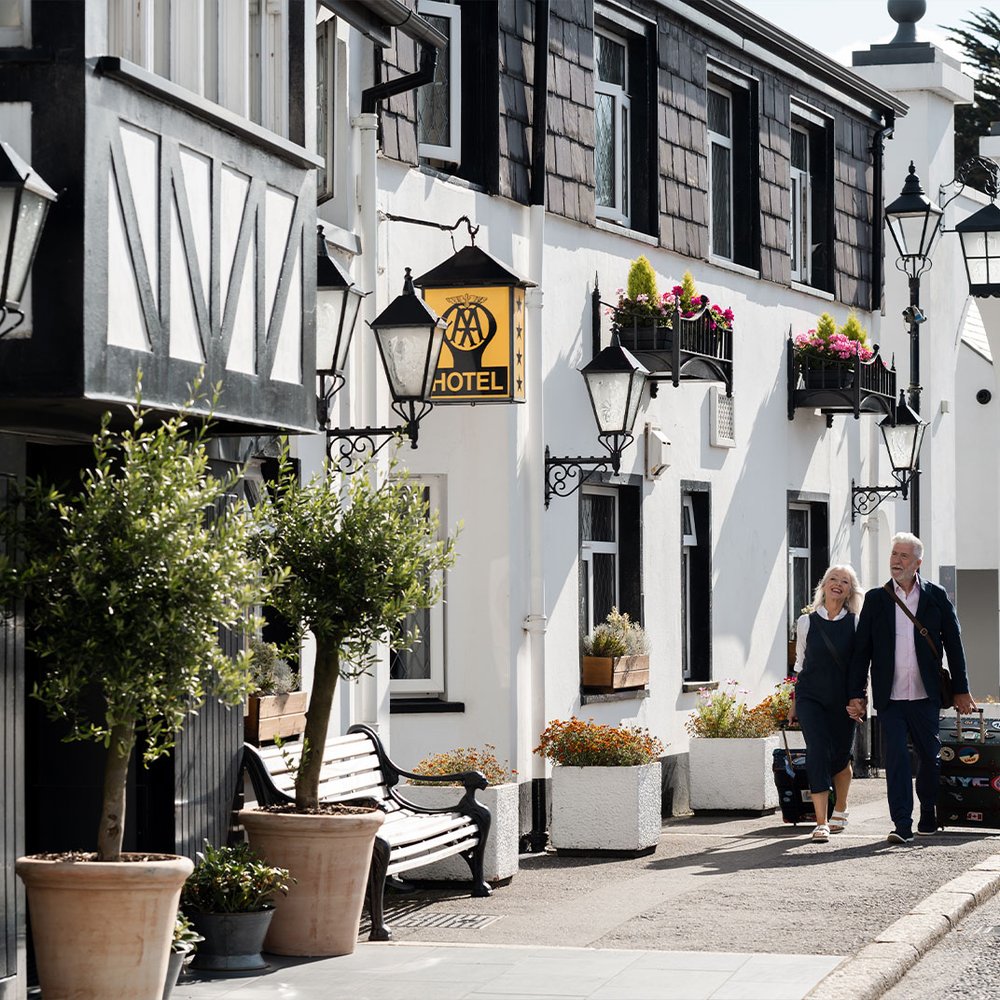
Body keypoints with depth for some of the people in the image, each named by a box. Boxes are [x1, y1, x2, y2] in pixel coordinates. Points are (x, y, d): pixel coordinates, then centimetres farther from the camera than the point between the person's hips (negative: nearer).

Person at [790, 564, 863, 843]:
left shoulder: (856, 624, 1)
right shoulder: (806, 622, 3)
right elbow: (800, 665, 11)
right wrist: (794, 702, 13)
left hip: (843, 700, 1)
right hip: (811, 698, -1)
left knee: (841, 756, 10)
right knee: (817, 752, -14)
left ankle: (840, 810, 36)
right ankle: (821, 822, -16)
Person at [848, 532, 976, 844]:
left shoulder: (936, 597, 4)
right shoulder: (875, 599, 6)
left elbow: (953, 644, 7)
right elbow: (862, 650, 7)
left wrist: (961, 690, 5)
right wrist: (856, 694, 2)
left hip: (925, 697, 0)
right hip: (890, 698, 0)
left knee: (930, 757, 9)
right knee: (895, 759, -8)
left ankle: (928, 815, 27)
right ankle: (902, 825, -9)